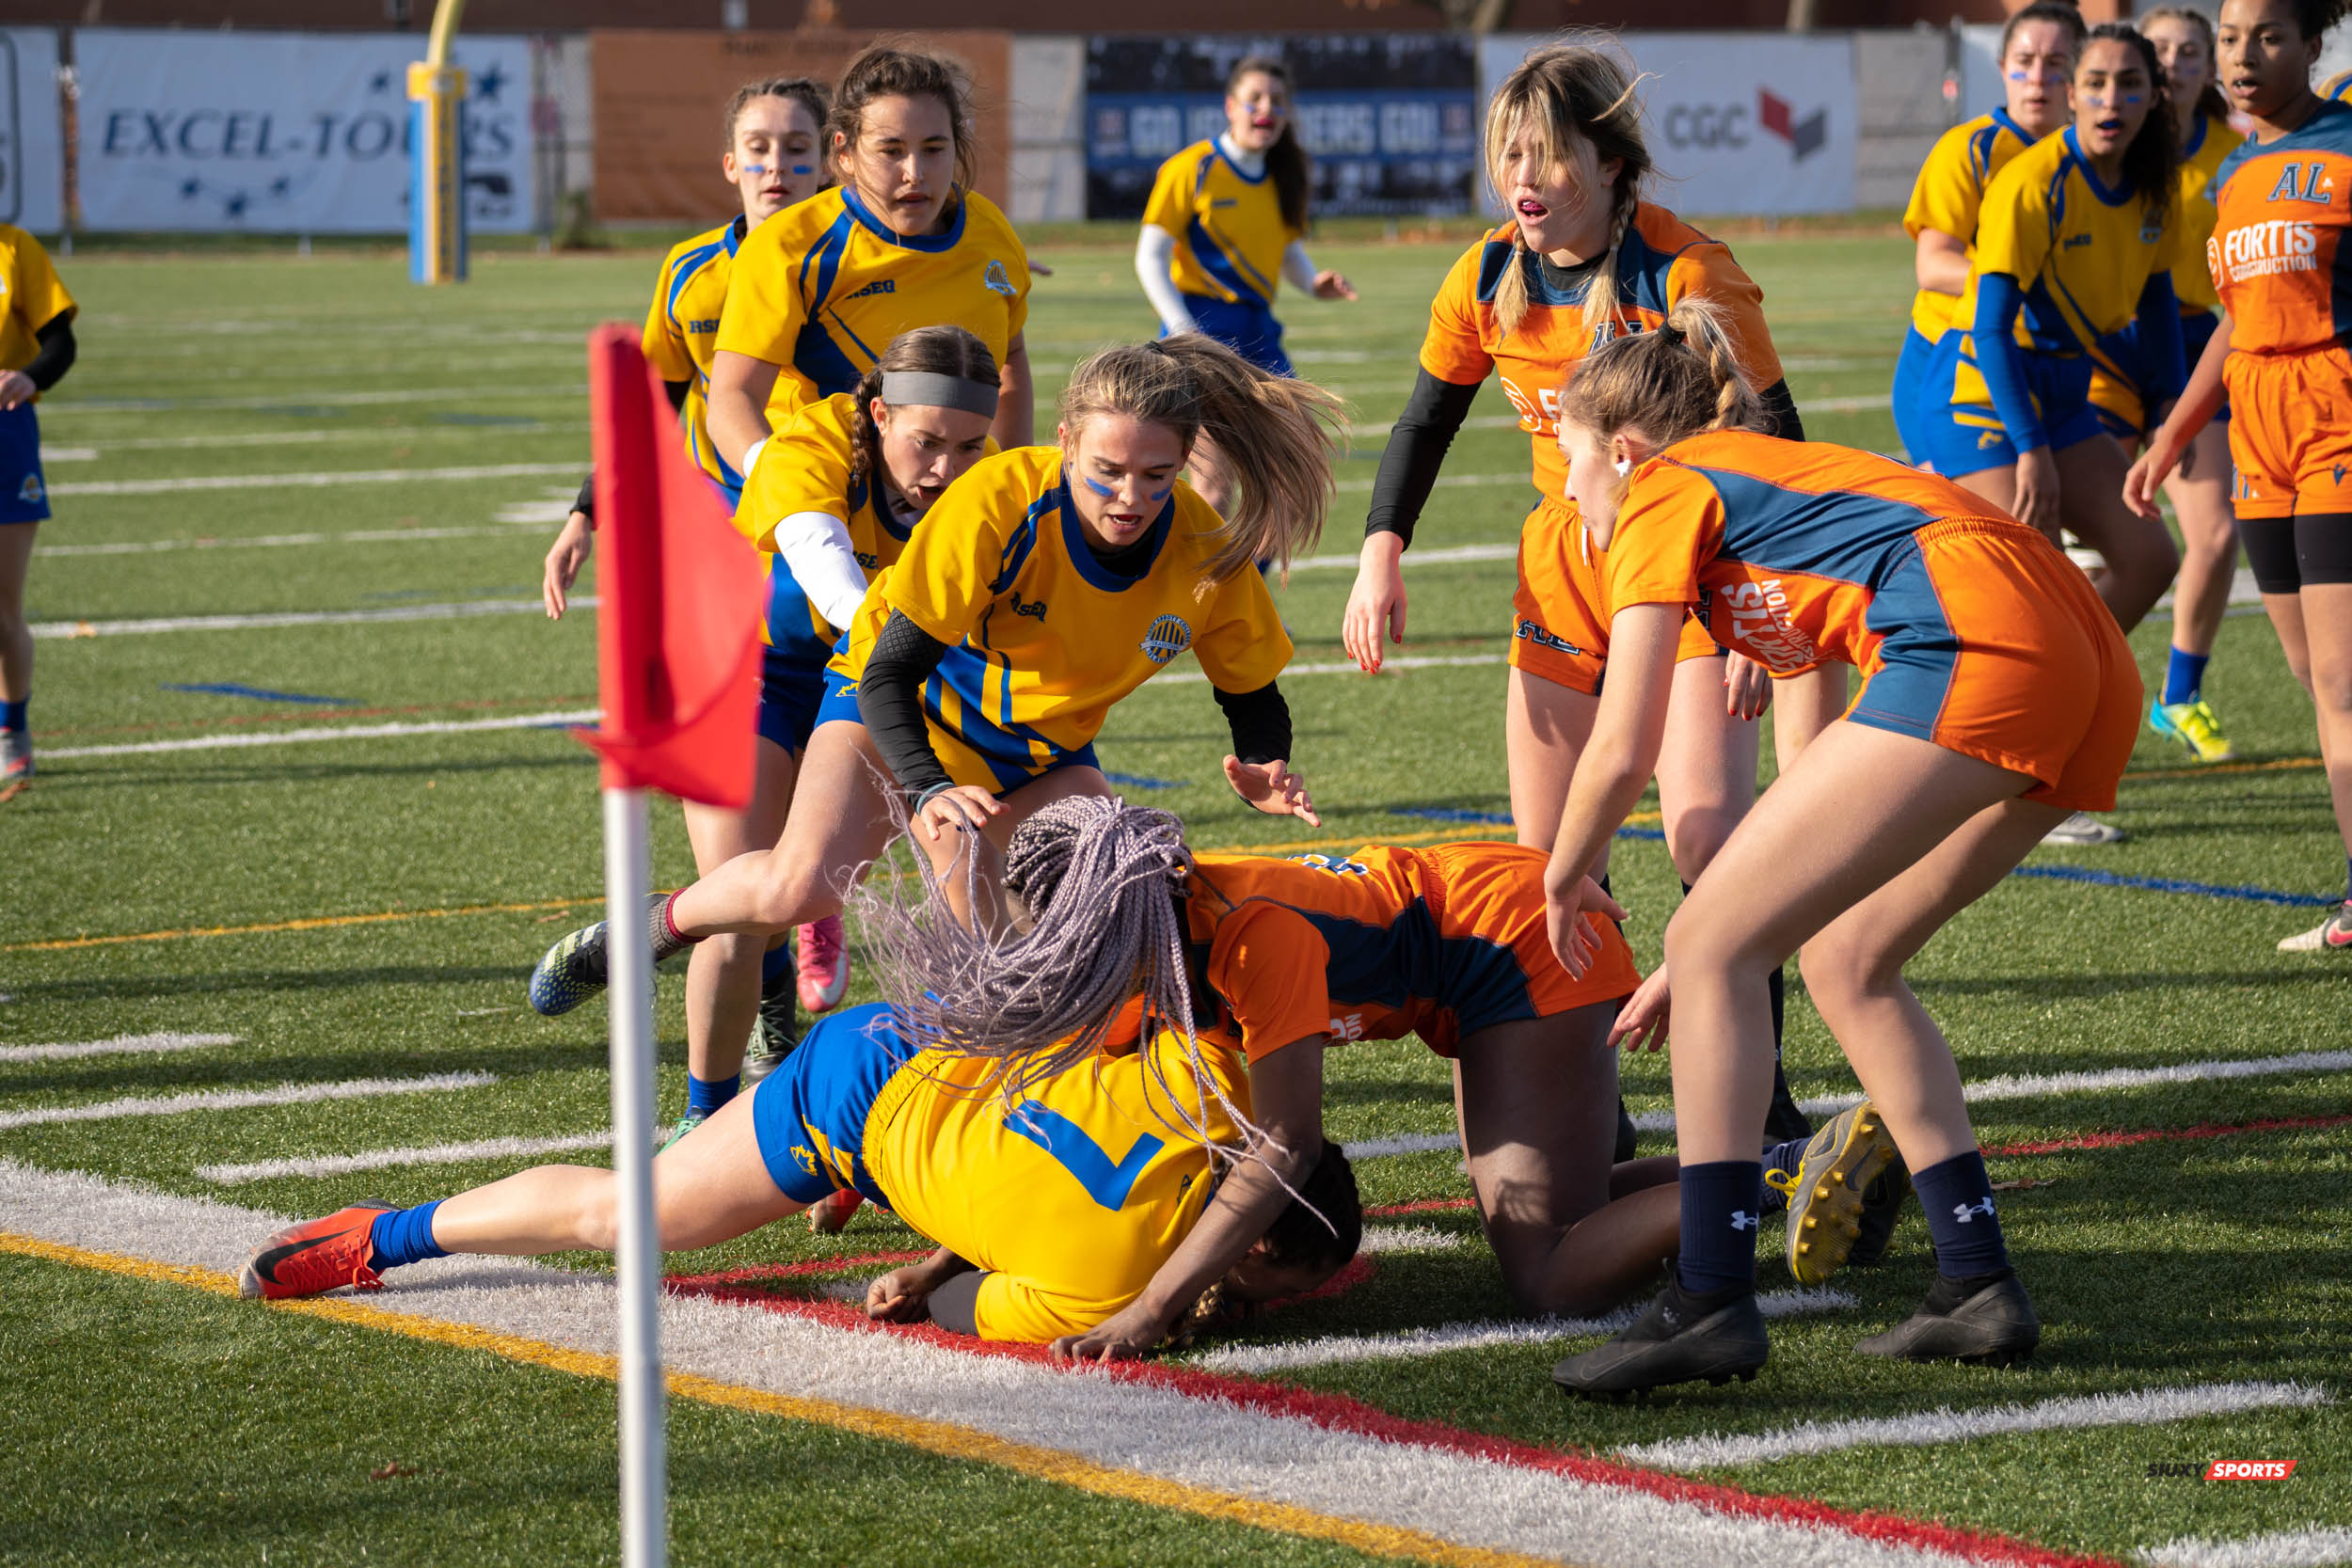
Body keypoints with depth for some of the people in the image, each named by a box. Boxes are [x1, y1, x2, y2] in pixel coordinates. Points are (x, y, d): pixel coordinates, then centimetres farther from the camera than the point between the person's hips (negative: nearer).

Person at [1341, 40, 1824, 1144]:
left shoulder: (1686, 275, -21)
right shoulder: (1488, 281, -6)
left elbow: (1774, 443, -16)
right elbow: (1424, 421, 9)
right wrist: (1381, 558, -4)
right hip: (1566, 565, 5)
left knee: (1707, 838, -18)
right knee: (1549, 865, 2)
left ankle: (1756, 1099, -9)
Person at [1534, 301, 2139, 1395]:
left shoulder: (1662, 495, 11)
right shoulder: (1773, 473, 35)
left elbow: (1623, 750, 5)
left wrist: (1564, 882, 24)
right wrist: (1744, 923, 43)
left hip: (1976, 643, -9)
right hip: (2094, 668, 9)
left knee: (1710, 944, -5)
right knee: (1845, 960, 21)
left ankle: (1710, 1302, -12)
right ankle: (1979, 1287, 16)